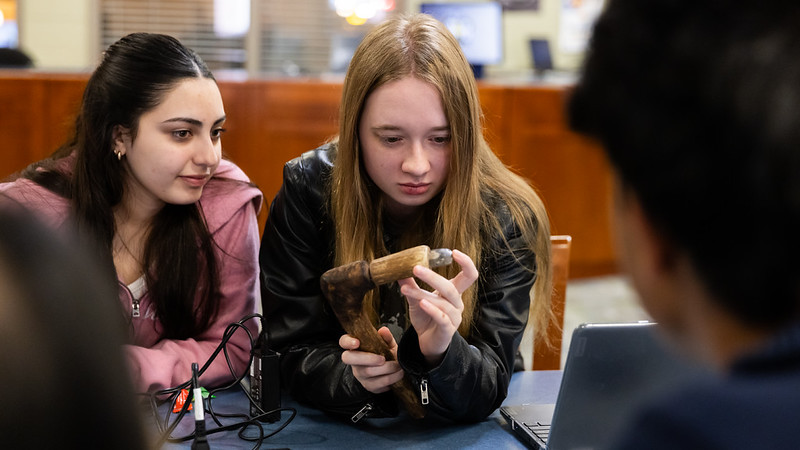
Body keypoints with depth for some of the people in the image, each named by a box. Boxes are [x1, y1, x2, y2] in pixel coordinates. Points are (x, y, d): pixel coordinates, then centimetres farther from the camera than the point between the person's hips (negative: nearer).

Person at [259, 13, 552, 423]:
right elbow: (293, 355, -9)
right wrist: (355, 378, -29)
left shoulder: (507, 219, -15)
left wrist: (440, 352, -37)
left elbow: (489, 387, -16)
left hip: (459, 433, 0)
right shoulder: (306, 193, -13)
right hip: (331, 427, 1)